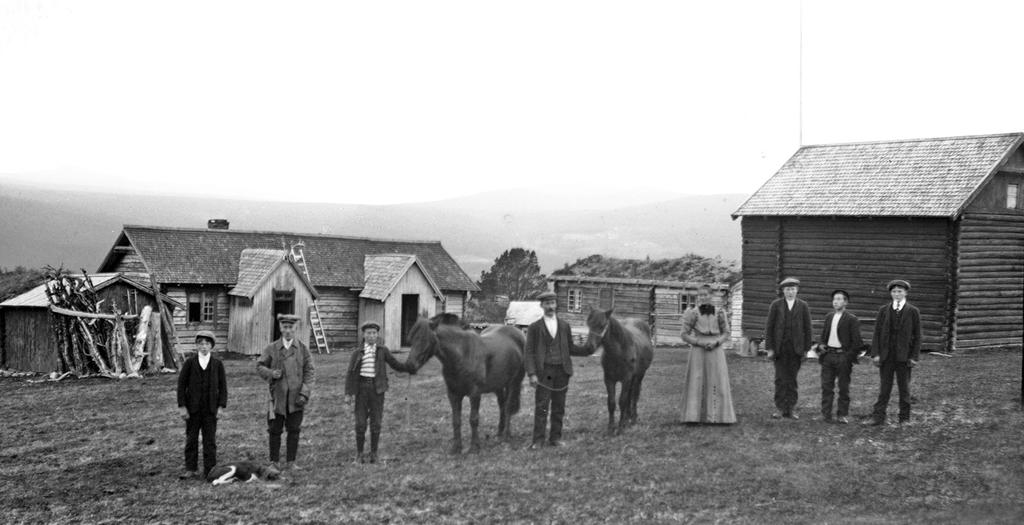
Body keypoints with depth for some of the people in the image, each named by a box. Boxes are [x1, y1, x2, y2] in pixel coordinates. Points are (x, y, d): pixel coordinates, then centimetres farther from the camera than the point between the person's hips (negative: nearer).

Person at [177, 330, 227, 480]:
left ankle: (209, 471, 8)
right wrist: (181, 406, -6)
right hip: (192, 409, 0)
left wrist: (221, 406, -4)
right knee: (191, 440, 4)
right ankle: (191, 470, 11)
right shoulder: (190, 363, 1)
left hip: (210, 409, 0)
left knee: (210, 441, 2)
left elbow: (222, 386, 4)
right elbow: (181, 385, 1)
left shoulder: (217, 364, 3)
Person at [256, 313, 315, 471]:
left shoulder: (303, 349, 4)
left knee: (294, 431, 4)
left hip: (296, 397, 0)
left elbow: (309, 373, 2)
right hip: (277, 396, 0)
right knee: (275, 430, 4)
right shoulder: (271, 348, 5)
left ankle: (291, 462, 14)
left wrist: (305, 393, -9)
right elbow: (259, 366, 9)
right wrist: (271, 373, -12)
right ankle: (274, 461, 16)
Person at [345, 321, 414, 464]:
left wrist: (411, 367, -4)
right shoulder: (357, 353, 4)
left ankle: (374, 454, 13)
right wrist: (348, 393, -2)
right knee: (360, 423, 1)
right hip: (361, 388, 0)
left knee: (376, 423, 3)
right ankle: (359, 453, 15)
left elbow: (396, 365, 9)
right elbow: (350, 373, 4)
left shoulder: (383, 350, 6)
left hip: (377, 389, 0)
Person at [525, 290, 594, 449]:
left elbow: (571, 348, 14)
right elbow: (529, 352, -3)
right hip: (544, 371, -3)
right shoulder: (534, 327, 1)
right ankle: (538, 440, 1)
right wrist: (532, 374, -12)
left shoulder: (564, 326, 9)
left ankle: (555, 438, 15)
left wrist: (589, 349, 0)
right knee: (541, 407, -4)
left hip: (562, 371, 3)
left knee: (559, 407, 7)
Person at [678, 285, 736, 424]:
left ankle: (719, 415, 4)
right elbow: (685, 335, 0)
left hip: (716, 352, 2)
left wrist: (715, 342, -11)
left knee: (718, 383, -1)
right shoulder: (692, 313, -1)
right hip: (698, 353, -2)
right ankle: (694, 416, 0)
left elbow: (726, 334, 8)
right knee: (696, 384, -3)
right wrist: (700, 343, -13)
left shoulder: (719, 313, 4)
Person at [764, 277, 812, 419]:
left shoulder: (803, 306, 5)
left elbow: (807, 328, 6)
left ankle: (791, 408, 9)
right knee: (781, 378, -2)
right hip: (780, 347, -1)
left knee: (792, 379, 4)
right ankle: (780, 408, 3)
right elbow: (769, 327, 2)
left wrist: (806, 349, 2)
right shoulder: (776, 305, 3)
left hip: (796, 348, 1)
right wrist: (769, 348, -4)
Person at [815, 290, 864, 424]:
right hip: (828, 355, 5)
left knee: (843, 387, 3)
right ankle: (826, 414, 8)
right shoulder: (829, 317, 12)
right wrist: (821, 345, 2)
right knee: (826, 386, 4)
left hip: (843, 356, -5)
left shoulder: (852, 319, -5)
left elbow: (856, 341, -6)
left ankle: (842, 415, 9)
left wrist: (850, 357, -12)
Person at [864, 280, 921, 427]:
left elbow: (917, 336, 1)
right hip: (886, 355, 1)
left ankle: (904, 418, 15)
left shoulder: (913, 311, 2)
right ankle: (878, 417, 5)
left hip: (904, 356, -1)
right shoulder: (883, 311, 7)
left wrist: (914, 357, -6)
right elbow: (877, 333, 5)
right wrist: (875, 354, -3)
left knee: (904, 388, 6)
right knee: (884, 387, 3)